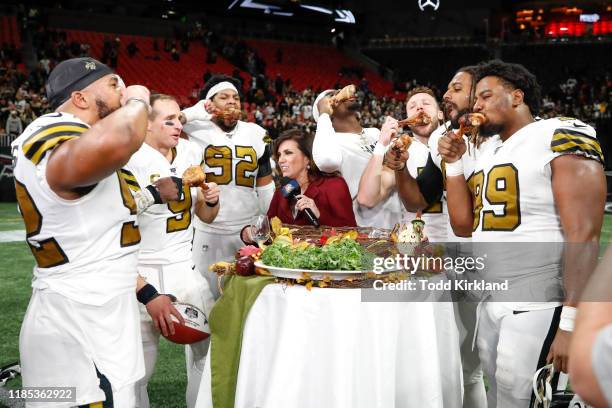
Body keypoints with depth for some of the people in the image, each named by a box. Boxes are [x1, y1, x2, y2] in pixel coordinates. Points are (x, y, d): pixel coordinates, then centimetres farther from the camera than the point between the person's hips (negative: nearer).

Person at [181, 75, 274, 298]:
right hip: (207, 230, -3)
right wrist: (194, 113, -15)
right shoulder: (196, 130, -3)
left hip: (250, 230, 3)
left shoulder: (256, 134, 10)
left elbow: (265, 185, 15)